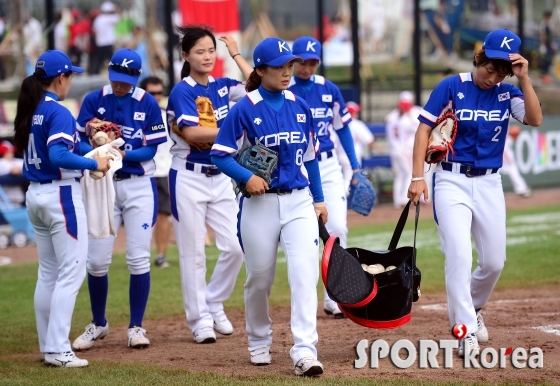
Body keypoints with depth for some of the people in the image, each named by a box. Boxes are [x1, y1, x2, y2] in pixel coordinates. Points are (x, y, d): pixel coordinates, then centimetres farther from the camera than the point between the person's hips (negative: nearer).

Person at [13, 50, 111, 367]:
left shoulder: (30, 111, 9)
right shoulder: (59, 113, -16)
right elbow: (58, 156, -27)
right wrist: (94, 164, -19)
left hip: (35, 195, 9)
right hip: (62, 195, -9)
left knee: (48, 273, 15)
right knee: (71, 273, -5)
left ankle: (48, 345, 19)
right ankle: (58, 350, -9)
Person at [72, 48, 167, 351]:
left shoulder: (147, 104, -3)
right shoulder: (93, 100, 1)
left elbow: (152, 149, -5)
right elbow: (80, 141, 0)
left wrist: (125, 154, -22)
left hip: (139, 186, -1)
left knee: (138, 258, -3)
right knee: (97, 259, 1)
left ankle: (136, 326, 8)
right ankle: (98, 324, 19)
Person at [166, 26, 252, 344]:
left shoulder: (222, 87, 8)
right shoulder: (182, 91, -8)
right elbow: (192, 133, -19)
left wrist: (236, 54, 1)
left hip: (220, 177, 5)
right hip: (189, 178, -5)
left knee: (235, 246, 0)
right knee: (193, 252, 0)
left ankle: (214, 306, 19)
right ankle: (199, 318, 8)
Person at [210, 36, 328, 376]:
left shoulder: (300, 107, 6)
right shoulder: (245, 109, -6)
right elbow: (221, 154, -6)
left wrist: (319, 199, 14)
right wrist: (246, 177, -22)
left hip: (299, 202, 2)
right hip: (260, 204, -2)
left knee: (305, 272, -14)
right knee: (259, 278, 9)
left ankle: (305, 351, -19)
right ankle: (259, 342, 32)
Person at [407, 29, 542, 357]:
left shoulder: (507, 94, 3)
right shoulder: (452, 87, -6)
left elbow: (535, 119, -13)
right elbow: (425, 129, -6)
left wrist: (524, 78, -18)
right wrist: (418, 177, -13)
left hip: (489, 184, 4)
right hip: (452, 182, -4)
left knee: (494, 261, 6)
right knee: (459, 255, -16)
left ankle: (473, 308, 35)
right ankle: (465, 331, -13)